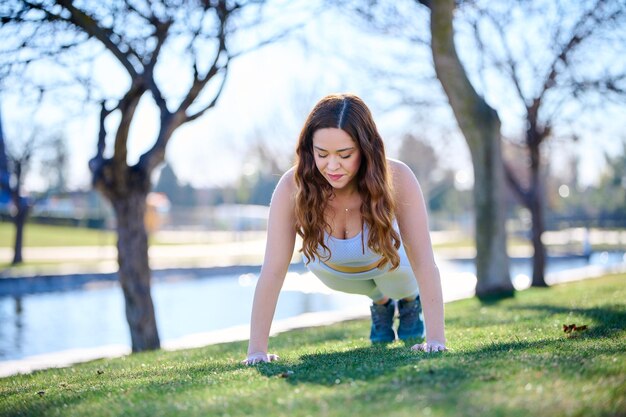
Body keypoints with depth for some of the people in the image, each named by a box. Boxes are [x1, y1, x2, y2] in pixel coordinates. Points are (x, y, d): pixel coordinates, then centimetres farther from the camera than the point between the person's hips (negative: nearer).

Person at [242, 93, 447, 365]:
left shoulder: (397, 179, -39)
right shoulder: (293, 187, -37)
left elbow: (424, 263, -37)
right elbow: (273, 271, -36)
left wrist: (436, 338, -43)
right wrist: (257, 350, -39)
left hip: (388, 262, 0)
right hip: (331, 267, 0)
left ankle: (410, 302, 26)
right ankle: (380, 304, 28)